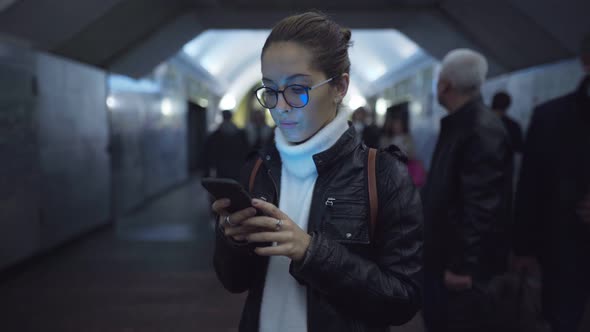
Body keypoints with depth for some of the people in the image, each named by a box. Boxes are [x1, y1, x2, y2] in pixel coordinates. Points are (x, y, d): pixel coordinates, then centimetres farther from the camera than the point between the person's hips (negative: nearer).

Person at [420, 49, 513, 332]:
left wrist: (463, 264, -24)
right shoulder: (456, 125, 9)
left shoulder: (483, 130, -22)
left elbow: (482, 208, -27)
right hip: (442, 252, 9)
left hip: (460, 261, -9)